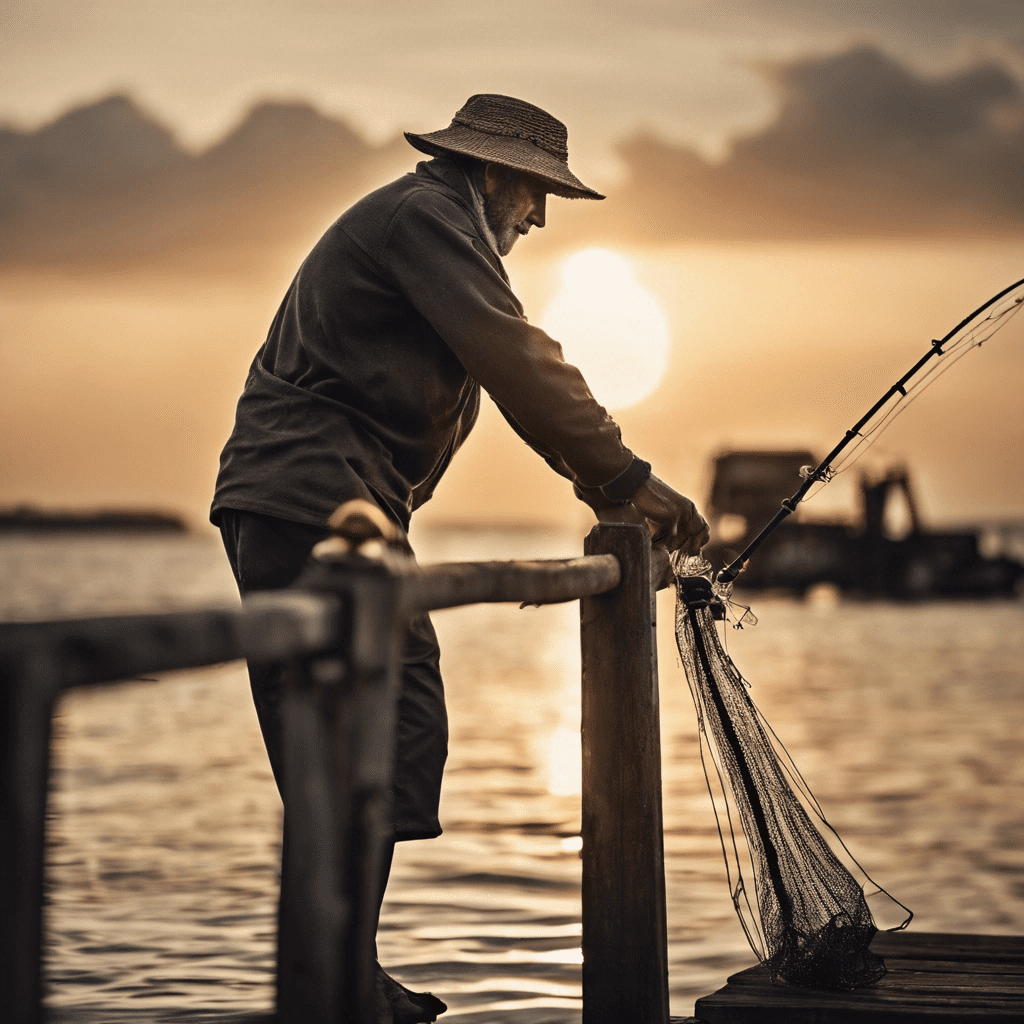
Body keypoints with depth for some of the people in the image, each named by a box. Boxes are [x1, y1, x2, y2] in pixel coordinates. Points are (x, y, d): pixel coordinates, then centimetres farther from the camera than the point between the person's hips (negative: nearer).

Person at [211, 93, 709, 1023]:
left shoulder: (434, 223, 27)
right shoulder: (428, 214, -7)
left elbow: (507, 368, 24)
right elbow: (518, 363, -16)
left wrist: (601, 485, 16)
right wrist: (624, 479, -13)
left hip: (353, 511, 11)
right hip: (308, 503, -11)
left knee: (405, 730, 9)